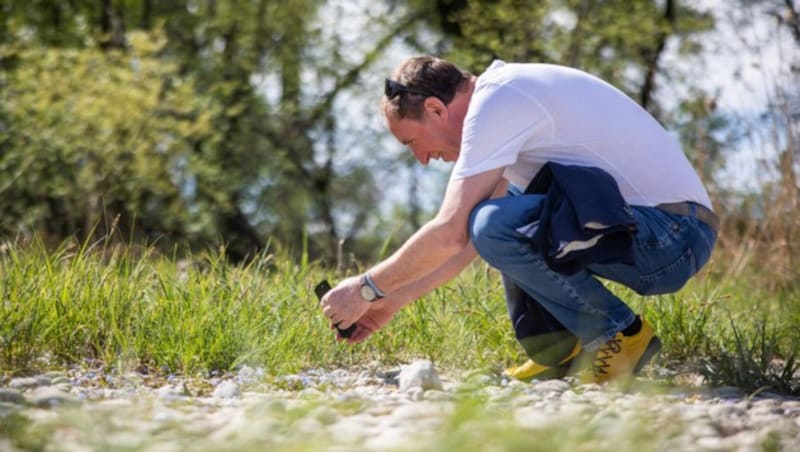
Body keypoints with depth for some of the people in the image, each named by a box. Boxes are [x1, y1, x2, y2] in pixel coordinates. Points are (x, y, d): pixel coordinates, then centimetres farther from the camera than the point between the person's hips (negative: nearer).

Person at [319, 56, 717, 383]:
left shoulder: (496, 102, -14)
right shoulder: (510, 95, 16)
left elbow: (450, 234, -18)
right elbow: (468, 235, 22)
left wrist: (368, 289, -5)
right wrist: (394, 299, 20)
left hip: (674, 236, -10)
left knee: (497, 227, -26)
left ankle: (620, 335, -8)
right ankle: (553, 350, 11)